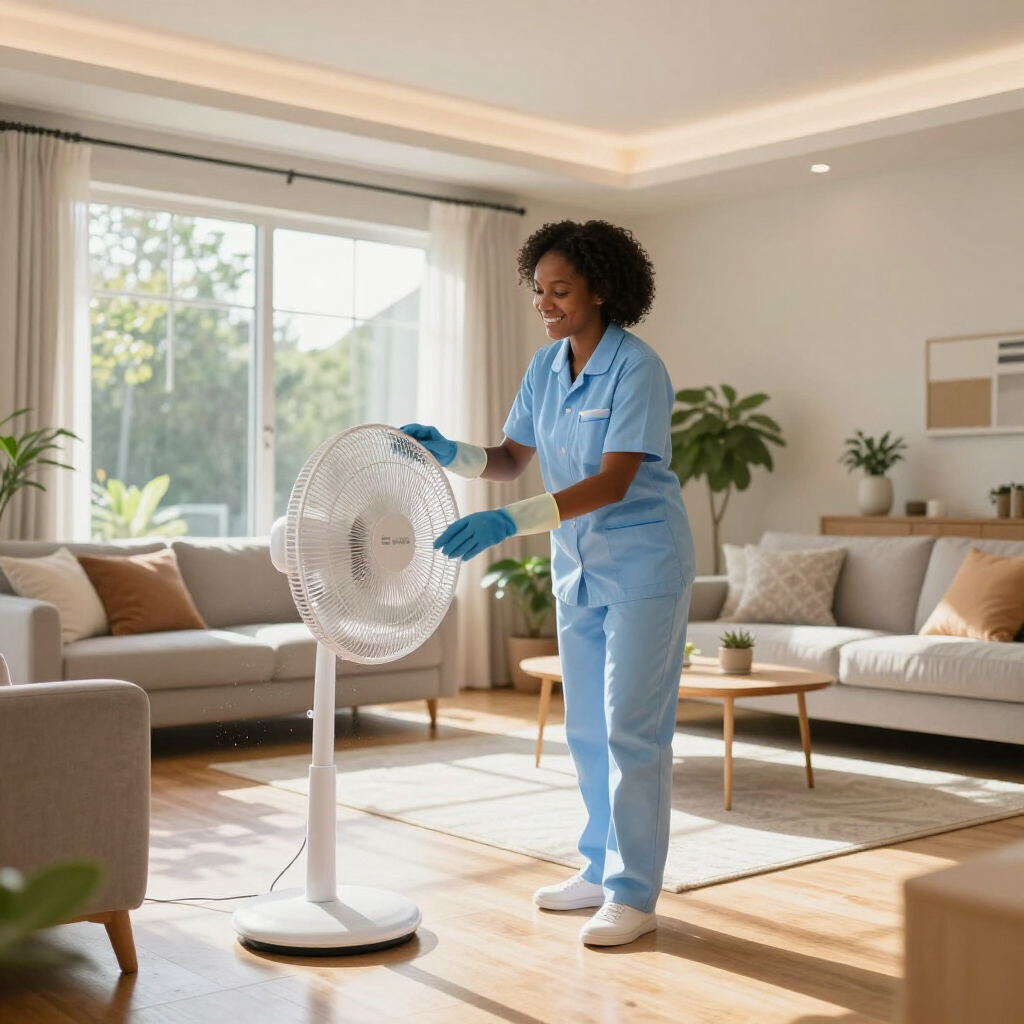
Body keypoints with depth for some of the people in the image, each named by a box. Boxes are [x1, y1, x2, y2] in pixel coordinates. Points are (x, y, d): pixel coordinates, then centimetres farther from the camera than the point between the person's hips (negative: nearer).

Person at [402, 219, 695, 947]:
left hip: (642, 563, -7)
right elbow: (513, 459, 7)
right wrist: (449, 452, -13)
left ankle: (635, 895, 4)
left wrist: (510, 522, -34)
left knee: (632, 728, -5)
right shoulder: (546, 367, 4)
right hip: (578, 564, 8)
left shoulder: (637, 369, -18)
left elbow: (613, 482, -26)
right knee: (587, 728, 13)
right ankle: (602, 869, 26)